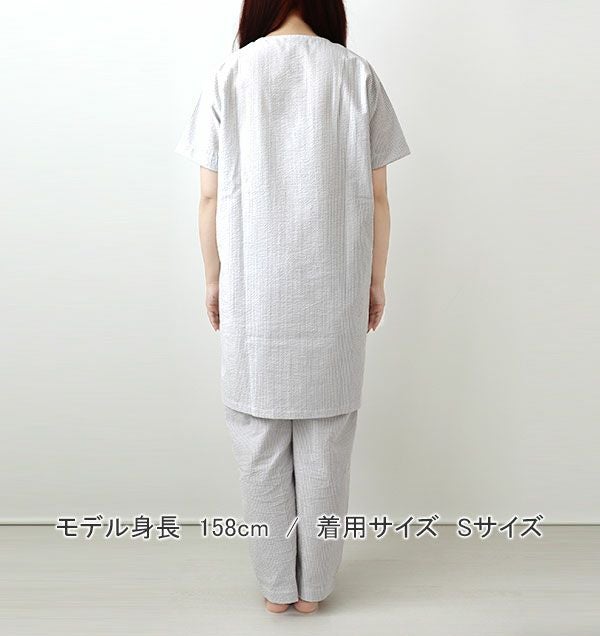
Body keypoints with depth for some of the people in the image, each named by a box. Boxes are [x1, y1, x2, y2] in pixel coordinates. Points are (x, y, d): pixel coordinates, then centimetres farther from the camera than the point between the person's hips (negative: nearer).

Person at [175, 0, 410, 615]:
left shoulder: (226, 77, -1)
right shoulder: (356, 74, 0)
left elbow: (211, 197, -1)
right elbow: (375, 196, 0)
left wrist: (214, 281, 11)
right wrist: (375, 280, 10)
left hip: (251, 291, 0)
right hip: (333, 290, 1)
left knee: (260, 447, 12)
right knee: (326, 446, 12)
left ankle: (276, 586, 26)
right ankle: (314, 585, 27)